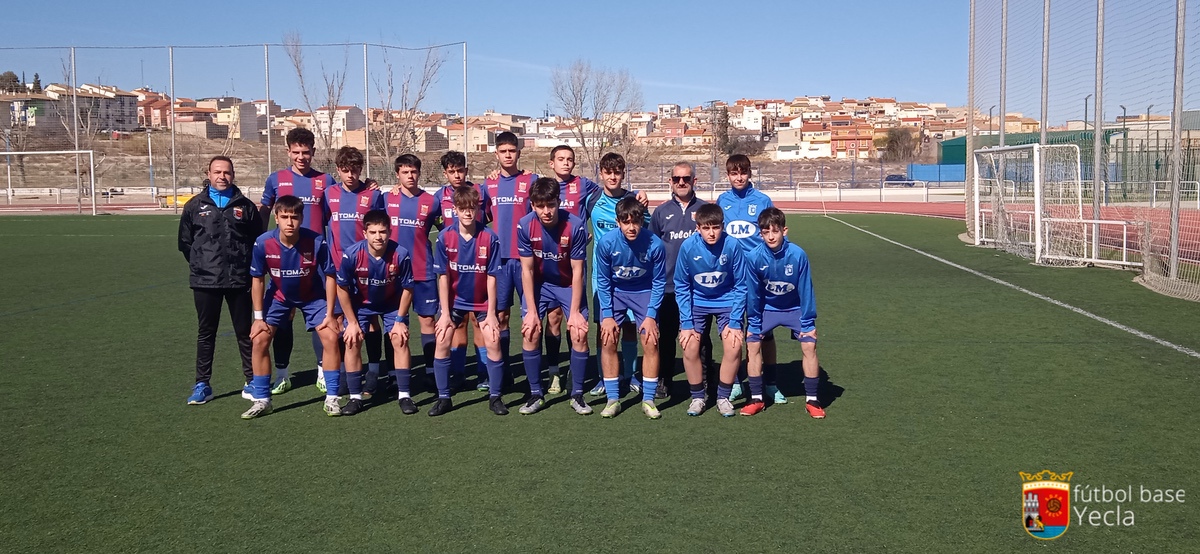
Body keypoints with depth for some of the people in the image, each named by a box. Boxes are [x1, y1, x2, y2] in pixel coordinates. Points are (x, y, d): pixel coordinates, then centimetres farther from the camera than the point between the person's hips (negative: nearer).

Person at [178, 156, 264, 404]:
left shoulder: (245, 206, 5)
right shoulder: (195, 206, 5)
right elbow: (185, 242, 11)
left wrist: (248, 267, 3)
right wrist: (199, 265, 7)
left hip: (240, 280, 0)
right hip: (205, 281, 0)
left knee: (245, 332, 7)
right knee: (206, 333, 8)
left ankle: (252, 381, 16)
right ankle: (202, 384, 14)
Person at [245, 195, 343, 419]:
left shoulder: (316, 242, -30)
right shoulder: (263, 243, -26)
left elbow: (330, 276, -16)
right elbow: (258, 280, -11)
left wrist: (329, 314, -16)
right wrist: (258, 317, -11)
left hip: (313, 297, -1)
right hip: (279, 296, 1)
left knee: (330, 338, -14)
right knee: (259, 340, -9)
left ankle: (331, 398, 2)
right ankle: (261, 400, 6)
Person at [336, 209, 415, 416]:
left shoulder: (400, 254, -29)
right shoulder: (351, 254, -29)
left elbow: (407, 289, -13)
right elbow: (342, 289, -14)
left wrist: (400, 320, -12)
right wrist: (352, 322, -10)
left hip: (392, 304, 0)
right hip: (360, 304, 0)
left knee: (400, 339, -11)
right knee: (352, 342, -10)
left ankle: (404, 395, 0)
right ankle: (355, 397, 2)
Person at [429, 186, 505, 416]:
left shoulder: (489, 238, -17)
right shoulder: (445, 237, -15)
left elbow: (491, 277, -12)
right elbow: (443, 277, -10)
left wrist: (491, 313, -11)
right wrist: (445, 313, -11)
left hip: (483, 301, -1)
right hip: (454, 299, 1)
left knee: (493, 342, -11)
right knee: (441, 342, -9)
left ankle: (495, 397, 6)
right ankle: (444, 398, 6)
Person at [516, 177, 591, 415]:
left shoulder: (575, 226, -25)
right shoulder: (525, 226, -21)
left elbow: (577, 271, -17)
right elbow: (527, 270, -12)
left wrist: (574, 311, -17)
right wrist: (531, 311, -14)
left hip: (569, 285, -1)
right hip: (538, 284, 1)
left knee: (579, 333, -13)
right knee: (530, 332, -13)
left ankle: (577, 394, 4)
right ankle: (535, 394, 4)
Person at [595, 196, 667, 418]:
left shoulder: (655, 245, -25)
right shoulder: (606, 243, -23)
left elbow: (659, 282, -10)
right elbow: (603, 280, -9)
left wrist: (651, 315, -14)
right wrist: (607, 315, -12)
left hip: (644, 292, -1)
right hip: (615, 291, 1)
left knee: (651, 342, -9)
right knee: (608, 341, -8)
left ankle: (648, 400, 4)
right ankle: (613, 399, 3)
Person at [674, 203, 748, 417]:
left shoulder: (732, 246, -22)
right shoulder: (688, 247, -20)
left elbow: (740, 286, -10)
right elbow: (681, 287, -9)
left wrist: (734, 322, -13)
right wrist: (686, 323, -13)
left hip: (727, 301, -1)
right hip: (697, 302, 1)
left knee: (734, 345, -16)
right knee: (689, 346, -14)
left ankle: (723, 397, 5)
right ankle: (697, 397, 8)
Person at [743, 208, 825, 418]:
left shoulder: (798, 255, -27)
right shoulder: (754, 257, -25)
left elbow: (805, 290, -17)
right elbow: (753, 293, -12)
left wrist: (808, 323, -13)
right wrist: (753, 323, -6)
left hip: (795, 308, -1)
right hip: (766, 308, 1)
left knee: (809, 345, -14)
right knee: (752, 344, -11)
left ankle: (811, 400, 0)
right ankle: (757, 399, 2)